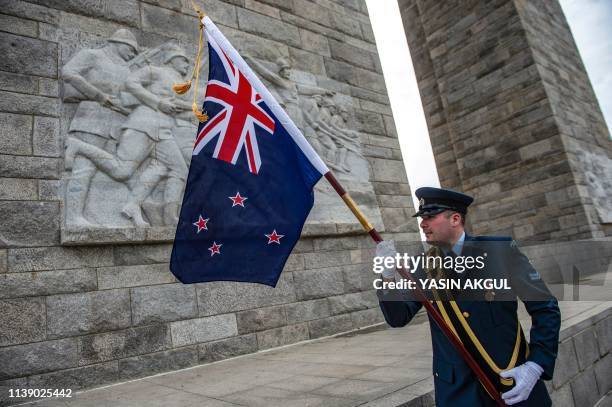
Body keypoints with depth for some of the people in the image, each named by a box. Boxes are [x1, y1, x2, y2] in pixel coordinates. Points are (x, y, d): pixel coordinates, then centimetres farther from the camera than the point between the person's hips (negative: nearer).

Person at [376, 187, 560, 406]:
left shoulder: (499, 249, -11)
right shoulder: (424, 266, -4)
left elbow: (546, 308, -5)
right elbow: (398, 318, -8)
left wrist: (536, 365, -14)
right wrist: (389, 276, -24)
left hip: (515, 382, -1)